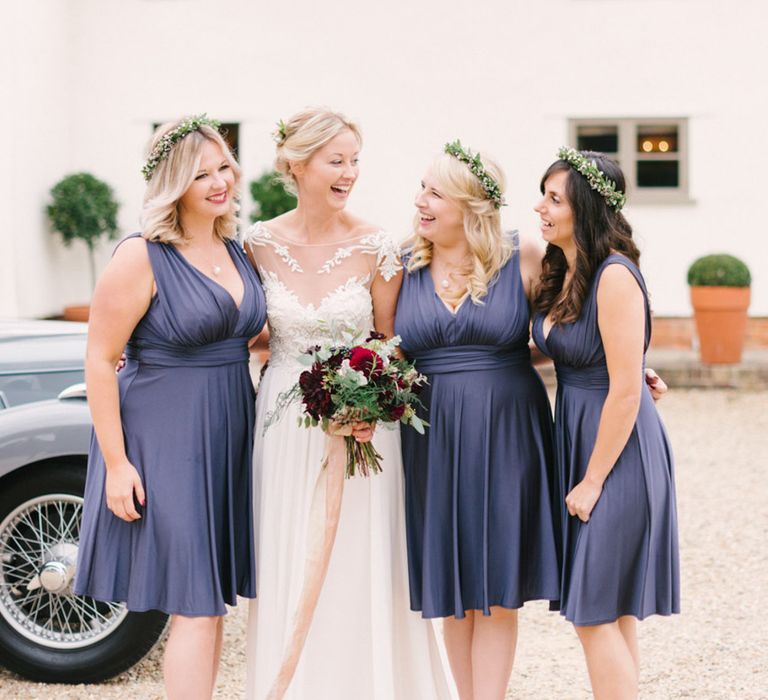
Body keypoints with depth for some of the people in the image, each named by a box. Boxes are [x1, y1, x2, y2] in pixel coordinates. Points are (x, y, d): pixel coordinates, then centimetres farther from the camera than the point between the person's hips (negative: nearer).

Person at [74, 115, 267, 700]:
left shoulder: (238, 251, 8)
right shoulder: (142, 258, -13)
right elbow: (99, 361, -14)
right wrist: (115, 462, -17)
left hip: (228, 438, 7)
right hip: (164, 441, -7)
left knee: (213, 601, 12)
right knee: (195, 607, -6)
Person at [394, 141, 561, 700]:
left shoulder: (524, 259, -4)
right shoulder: (403, 267, 3)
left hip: (505, 437, -2)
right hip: (432, 441, 2)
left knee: (498, 586, 2)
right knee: (452, 585, 7)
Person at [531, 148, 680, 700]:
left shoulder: (615, 277, -20)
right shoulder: (562, 273, 7)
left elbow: (626, 391, -21)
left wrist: (593, 480, -17)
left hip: (617, 450, -9)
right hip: (576, 437, 9)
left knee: (595, 611, -4)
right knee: (613, 611, 16)